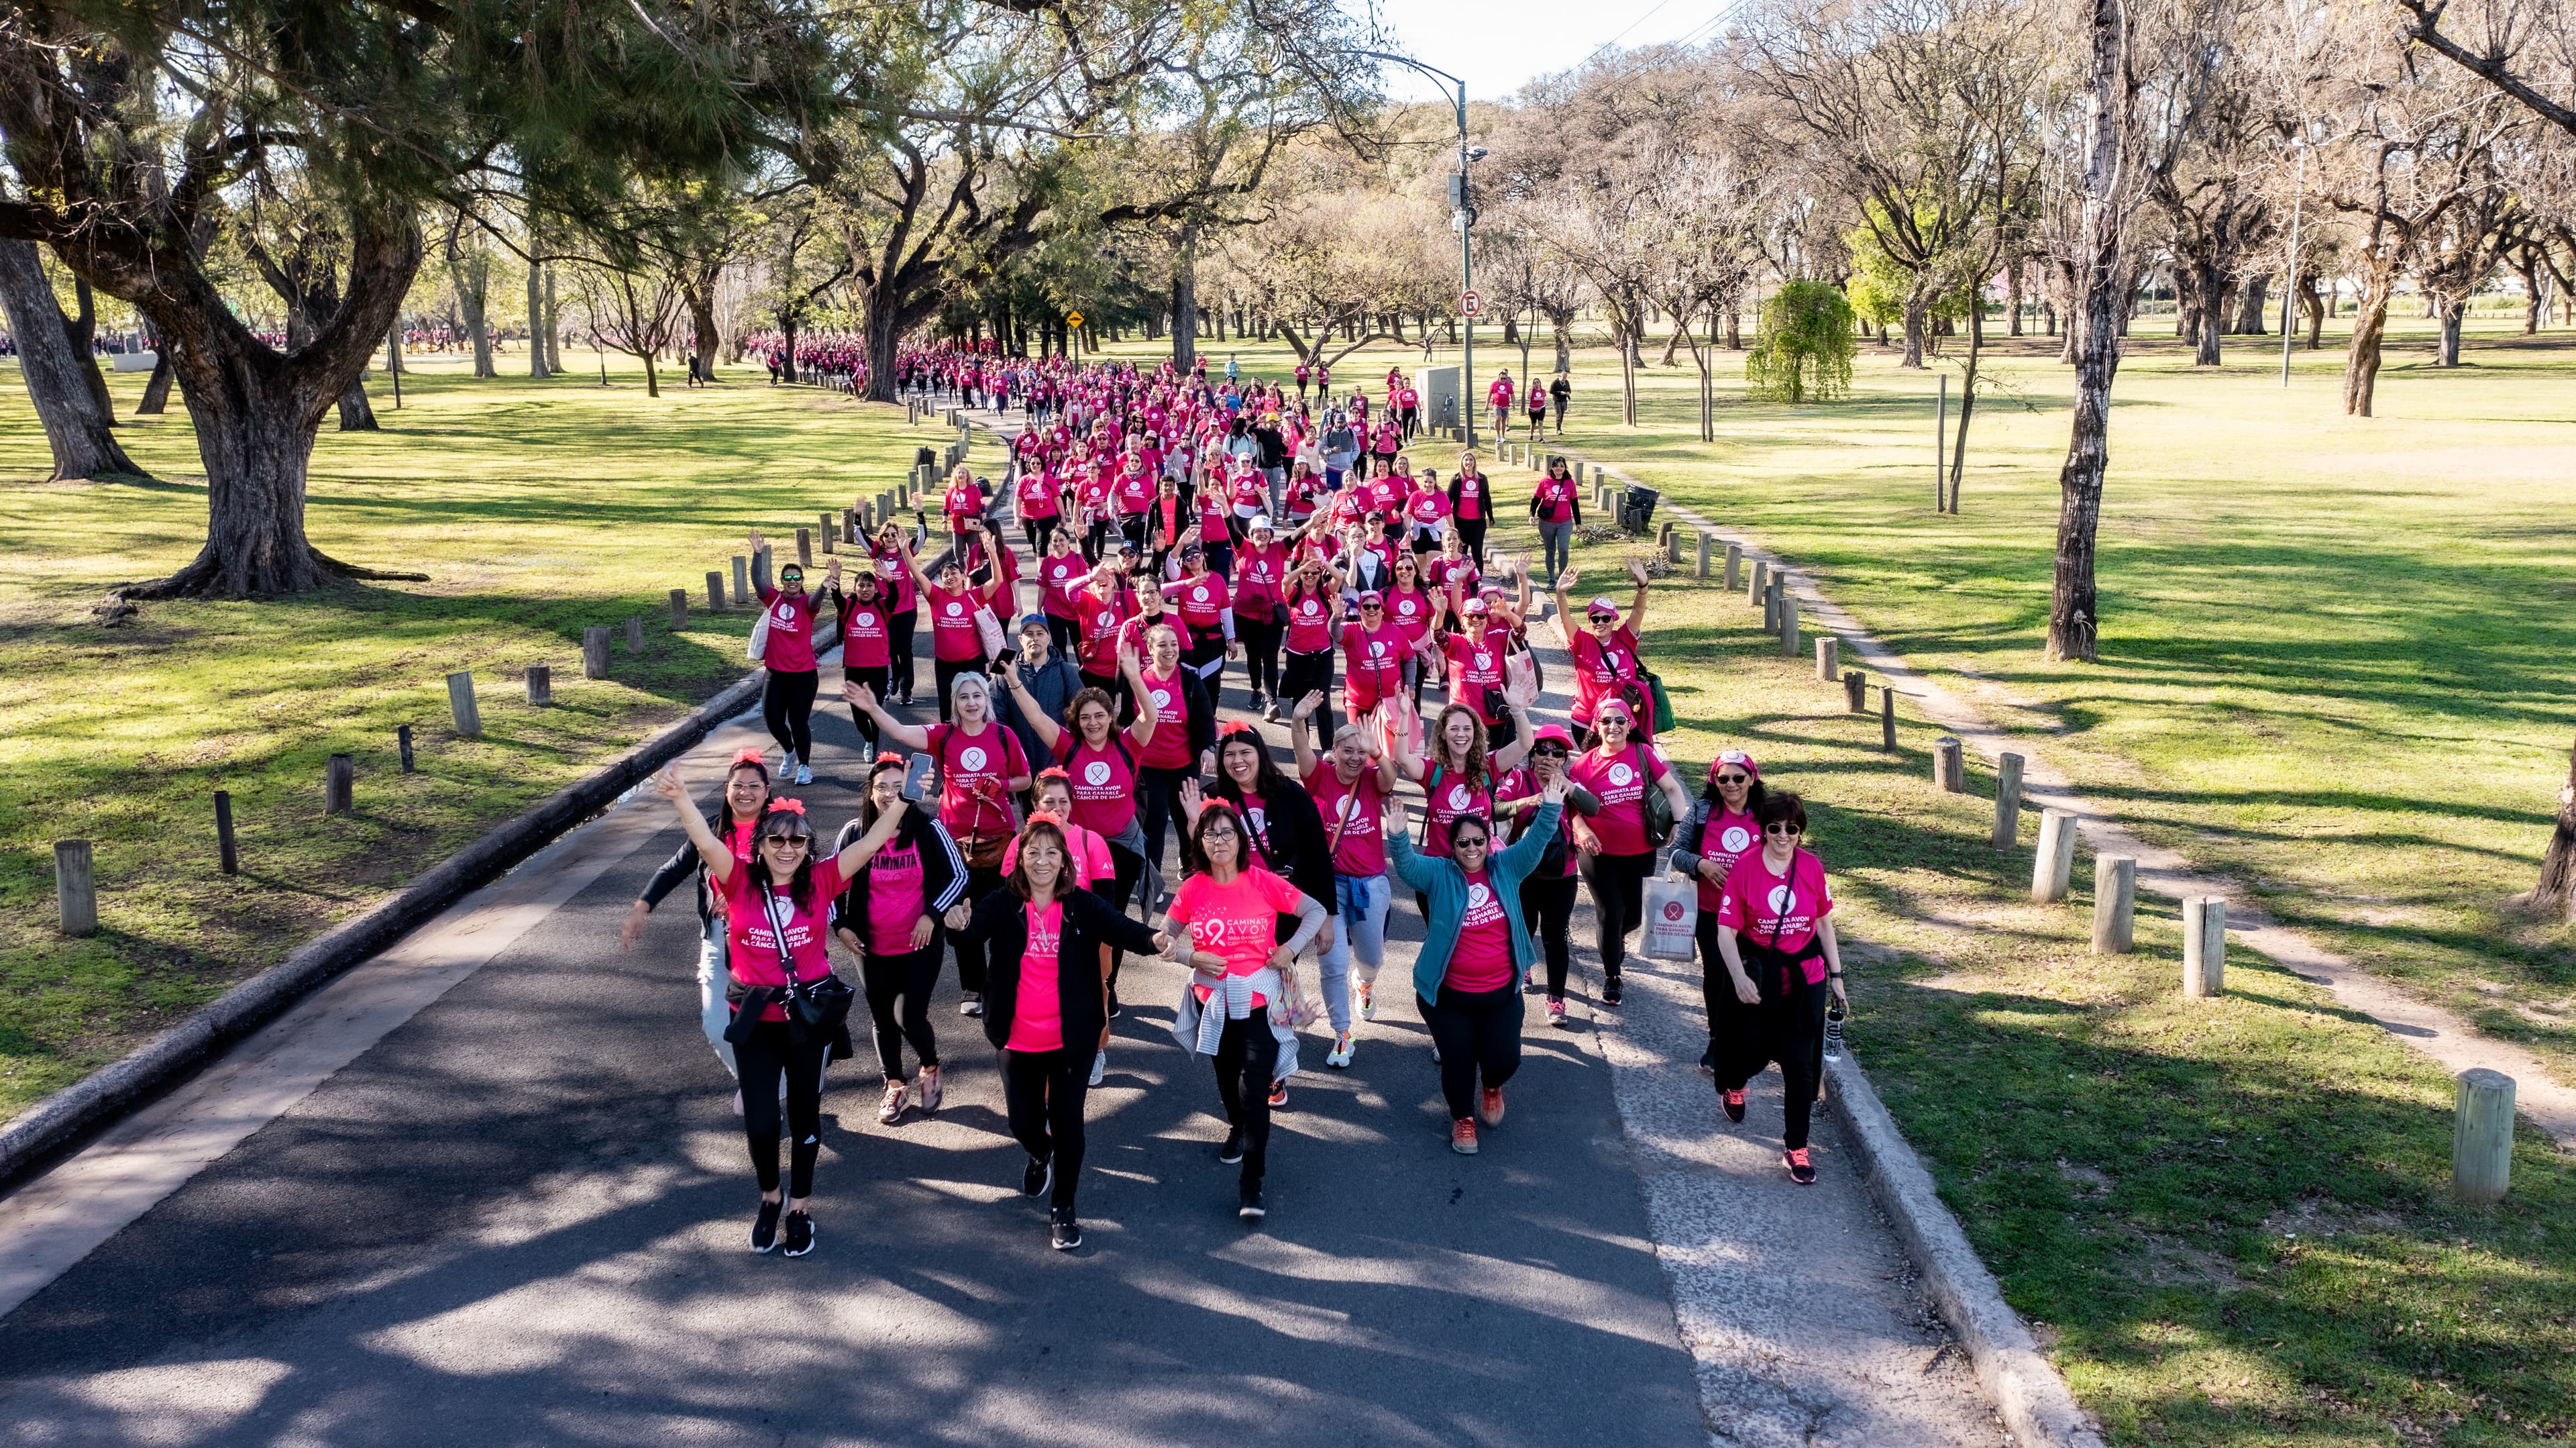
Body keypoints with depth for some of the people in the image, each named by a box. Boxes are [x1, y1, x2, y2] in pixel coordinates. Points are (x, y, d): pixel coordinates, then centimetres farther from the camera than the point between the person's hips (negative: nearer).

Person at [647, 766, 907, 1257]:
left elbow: (871, 842, -12)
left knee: (803, 1113, 14)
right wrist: (680, 798, -39)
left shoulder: (820, 880, -7)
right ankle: (769, 1198, 34)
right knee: (760, 1120, 5)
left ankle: (799, 1208, 32)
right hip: (755, 1018, 0)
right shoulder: (741, 880, -8)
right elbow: (706, 842, -23)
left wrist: (903, 799, -22)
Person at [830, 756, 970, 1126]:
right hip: (871, 948, 3)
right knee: (883, 1019, 13)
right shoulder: (854, 833, -4)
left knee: (911, 1018, -10)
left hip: (921, 945, -3)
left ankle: (931, 1068, 21)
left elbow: (959, 875, -6)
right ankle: (895, 1086, 34)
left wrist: (932, 914, -16)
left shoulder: (928, 830, -9)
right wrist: (840, 925, -2)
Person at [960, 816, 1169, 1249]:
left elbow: (1119, 927, -23)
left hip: (1072, 1039, -1)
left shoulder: (1082, 905, -8)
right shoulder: (1002, 905, -8)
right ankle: (1040, 1155, 50)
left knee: (1067, 1122, 3)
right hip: (1019, 1039, 1)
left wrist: (1154, 939, -45)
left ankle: (1063, 1209, 21)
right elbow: (973, 937, -23)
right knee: (1022, 1122, 13)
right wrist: (960, 926, -47)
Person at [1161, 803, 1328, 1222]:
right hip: (1214, 1002, 3)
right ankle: (1238, 1128, 57)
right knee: (1227, 1077, 25)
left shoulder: (1264, 883, -12)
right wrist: (1191, 957, -16)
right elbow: (1166, 936, 3)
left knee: (1254, 1089, -13)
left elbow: (1316, 911, -2)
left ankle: (1252, 1186, -6)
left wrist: (1292, 947, -15)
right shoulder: (1192, 889, -7)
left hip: (1260, 1002, -3)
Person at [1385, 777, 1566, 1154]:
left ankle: (1492, 1087, 35)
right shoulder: (1439, 875, -6)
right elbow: (1406, 865, -22)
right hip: (1447, 995, -2)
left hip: (1501, 993, 2)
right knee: (1458, 1060, 1)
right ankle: (1462, 1117, 31)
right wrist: (1397, 835, -42)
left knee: (1504, 1059, -3)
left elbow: (1535, 843, -8)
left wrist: (1551, 809, -24)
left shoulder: (1505, 868, 1)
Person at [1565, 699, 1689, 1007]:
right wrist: (1581, 829, -16)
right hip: (1600, 852, -2)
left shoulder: (1643, 753, -4)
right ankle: (1611, 977, 23)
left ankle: (1615, 937, 49)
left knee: (1634, 913, 11)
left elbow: (1671, 788, -3)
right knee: (1611, 913, 2)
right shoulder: (1585, 763, -5)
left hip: (1640, 851, 2)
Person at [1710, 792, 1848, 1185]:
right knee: (1757, 1047, 11)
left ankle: (1796, 1148, 14)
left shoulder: (1811, 866, -5)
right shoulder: (1745, 868, -13)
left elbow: (1824, 923, 5)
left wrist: (1836, 976, 7)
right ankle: (1733, 1082, 49)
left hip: (1805, 979, 2)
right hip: (1759, 979, -2)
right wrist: (1739, 979, -22)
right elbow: (1726, 931, -12)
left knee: (1801, 1064, 2)